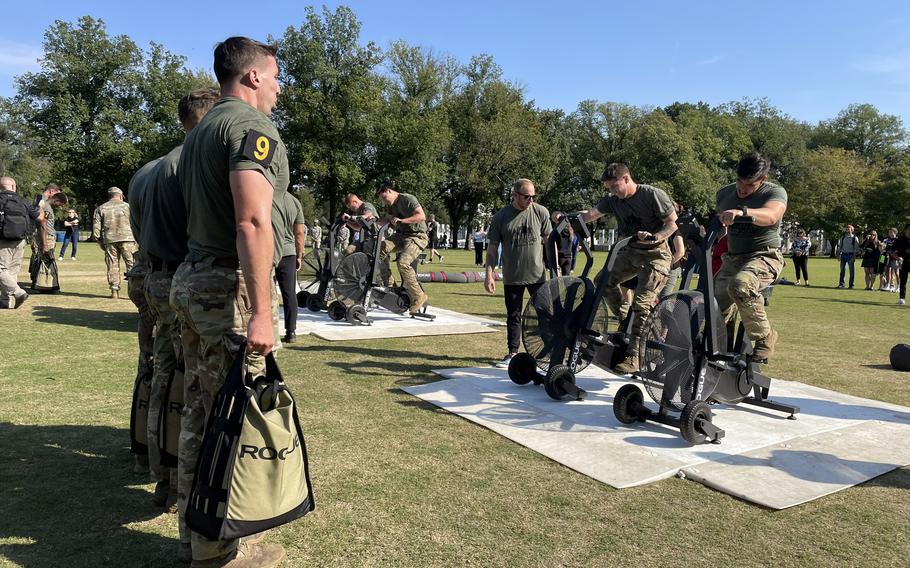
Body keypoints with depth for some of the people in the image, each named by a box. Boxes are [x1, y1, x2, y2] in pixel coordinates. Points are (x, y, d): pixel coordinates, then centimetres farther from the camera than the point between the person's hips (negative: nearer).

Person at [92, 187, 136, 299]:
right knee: (132, 264, -1)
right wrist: (135, 239, 11)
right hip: (127, 239, -2)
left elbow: (96, 229, 7)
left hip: (109, 240, 2)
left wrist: (101, 243, 14)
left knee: (112, 266, 8)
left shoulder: (100, 208, 12)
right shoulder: (127, 206, 8)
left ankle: (114, 291, 7)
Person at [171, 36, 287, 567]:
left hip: (193, 278, 10)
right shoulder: (253, 125, -10)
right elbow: (252, 223, -22)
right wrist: (261, 313, -25)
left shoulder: (200, 131, 19)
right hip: (229, 285, -10)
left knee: (199, 413, 14)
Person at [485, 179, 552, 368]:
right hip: (512, 278, 0)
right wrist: (489, 274, -5)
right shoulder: (500, 217, -4)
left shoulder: (541, 212, -2)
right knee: (513, 316, 8)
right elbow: (492, 247, 1)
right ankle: (513, 354, 18)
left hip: (537, 274, 0)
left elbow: (549, 240, 5)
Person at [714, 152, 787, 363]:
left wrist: (742, 212, -50)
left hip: (764, 257, -5)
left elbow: (770, 216, -32)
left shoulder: (775, 192, -7)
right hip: (732, 259, 6)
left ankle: (764, 338, -17)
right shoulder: (724, 193, 10)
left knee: (739, 285, -37)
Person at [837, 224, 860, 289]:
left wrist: (854, 257, -13)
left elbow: (856, 248, -4)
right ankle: (841, 284, 8)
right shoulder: (843, 237, 11)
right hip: (843, 254, 3)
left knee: (851, 270, 1)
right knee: (842, 270, 2)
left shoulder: (854, 238, 0)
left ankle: (851, 285, 5)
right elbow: (840, 246, 15)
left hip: (850, 255, -3)